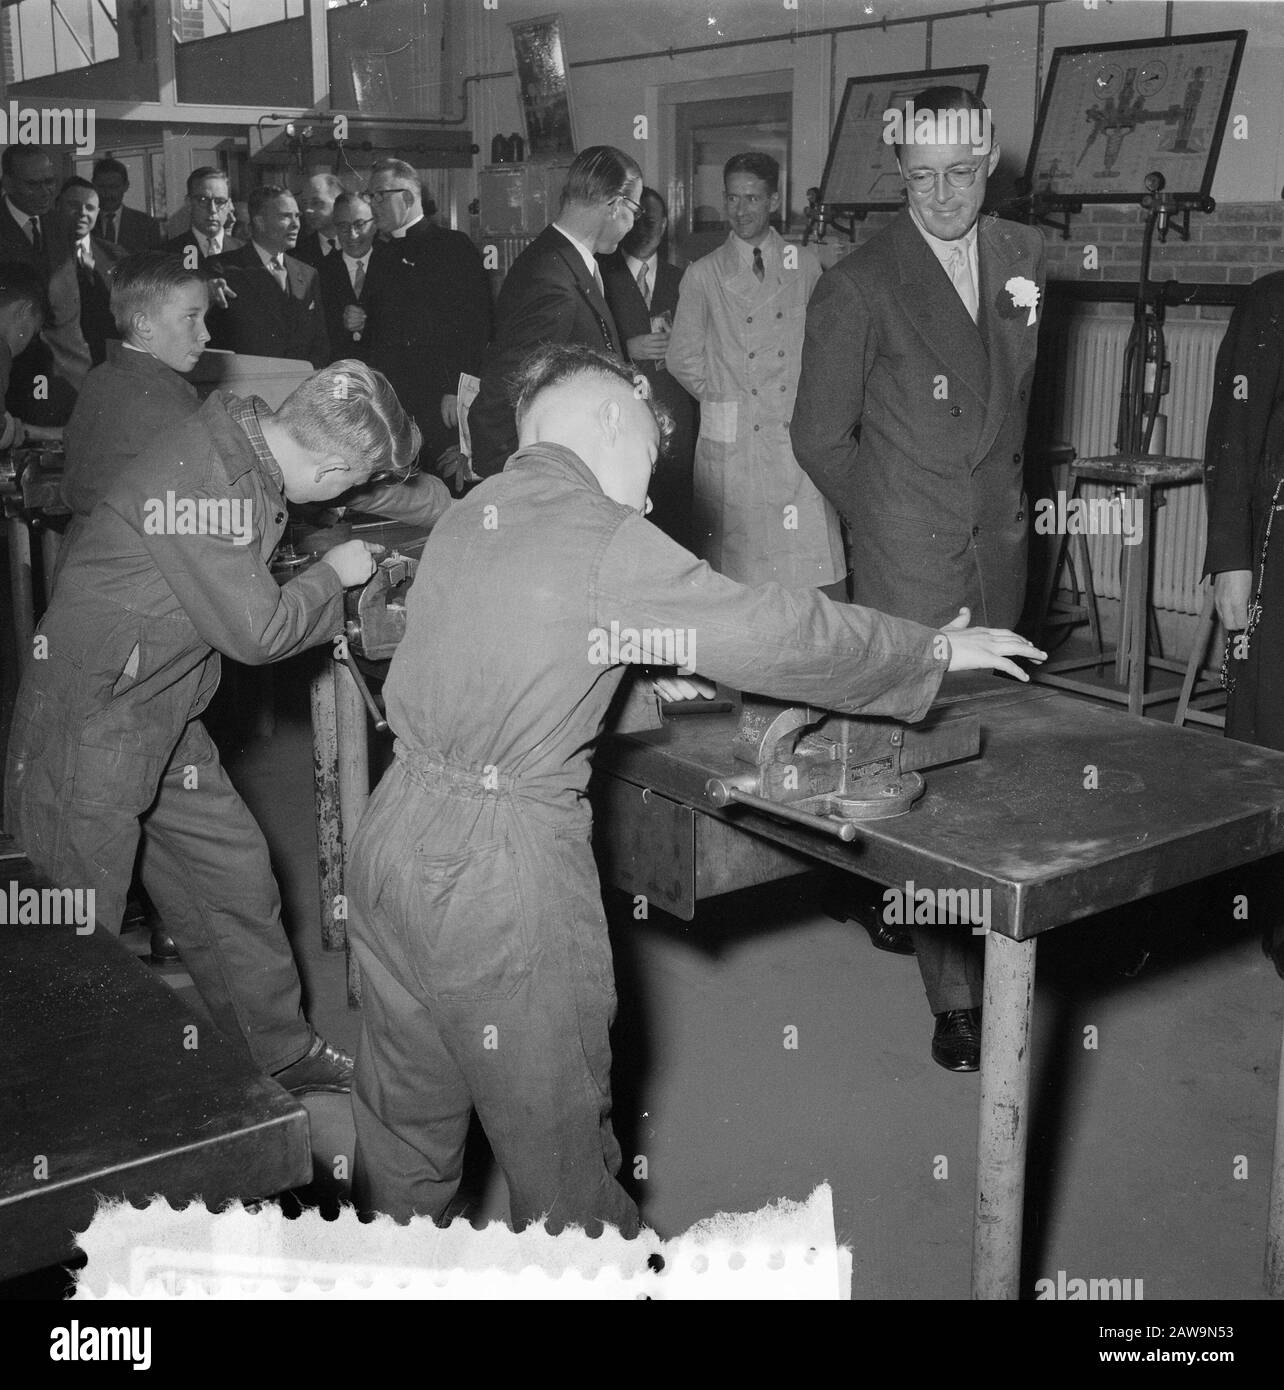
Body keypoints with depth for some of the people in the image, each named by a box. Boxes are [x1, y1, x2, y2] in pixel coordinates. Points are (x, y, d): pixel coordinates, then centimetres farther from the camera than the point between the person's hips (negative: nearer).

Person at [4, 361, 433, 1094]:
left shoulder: (246, 446, 0)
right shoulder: (204, 481, -29)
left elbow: (246, 585, 13)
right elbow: (257, 629, -24)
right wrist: (333, 574, -9)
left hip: (163, 717, 9)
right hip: (90, 724, -9)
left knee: (236, 874, 14)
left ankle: (281, 1053, 30)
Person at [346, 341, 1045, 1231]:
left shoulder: (468, 516, 9)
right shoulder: (603, 539, -14)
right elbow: (775, 632, -9)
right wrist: (936, 650, 4)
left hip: (394, 827, 8)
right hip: (501, 865, -8)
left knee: (404, 1125, 22)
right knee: (559, 1134, 12)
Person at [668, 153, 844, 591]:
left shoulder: (806, 264, 9)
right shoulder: (704, 274, 5)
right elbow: (682, 360, 10)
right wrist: (723, 397, 7)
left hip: (800, 438, 1)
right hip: (732, 446, -1)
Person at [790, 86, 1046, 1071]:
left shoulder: (1024, 257, 8)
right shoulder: (859, 286, -8)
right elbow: (820, 435, -3)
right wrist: (889, 520, 1)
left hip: (999, 553, 6)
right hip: (907, 563, -6)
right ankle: (957, 992, 3)